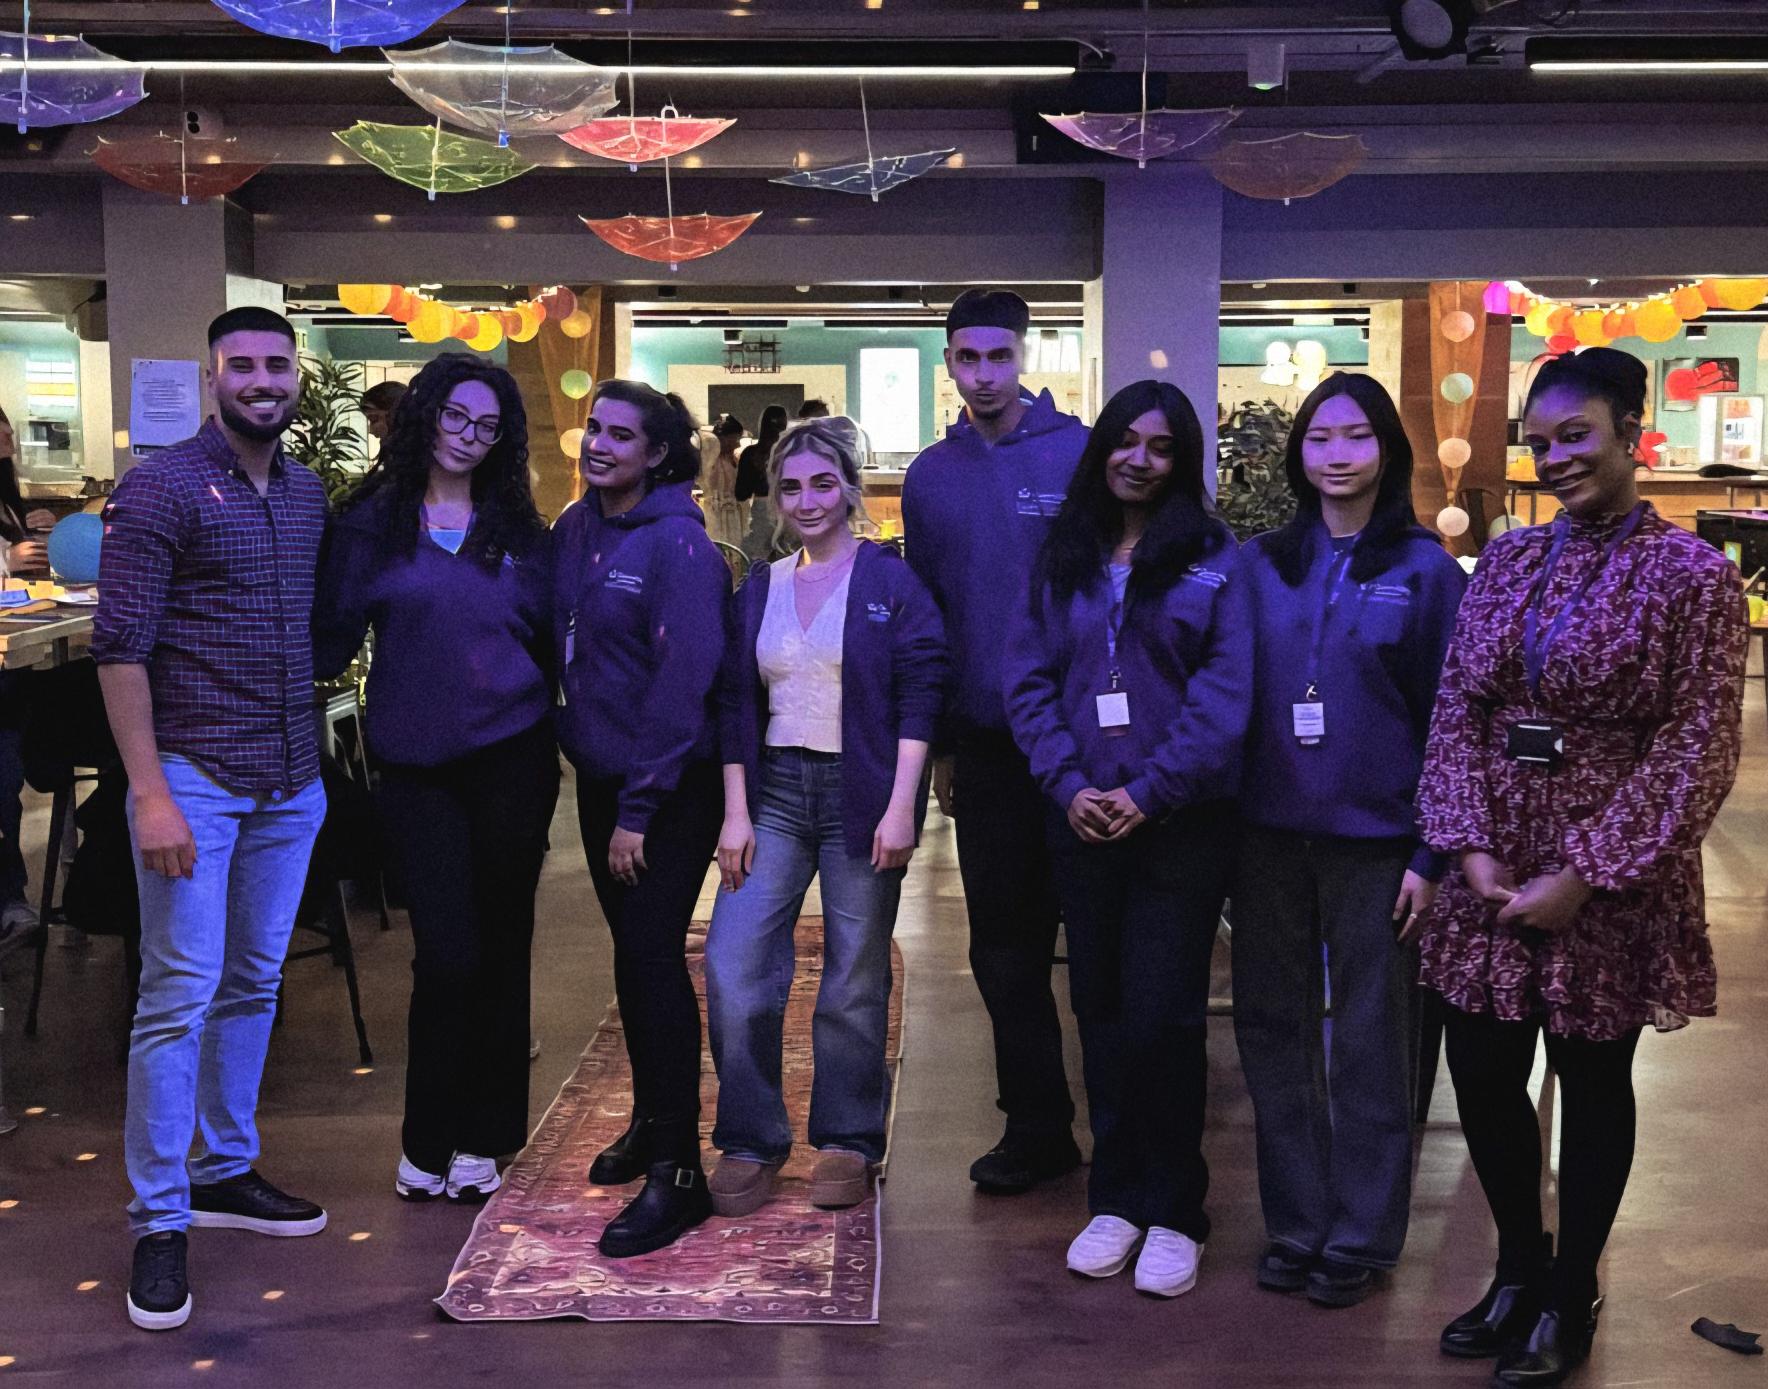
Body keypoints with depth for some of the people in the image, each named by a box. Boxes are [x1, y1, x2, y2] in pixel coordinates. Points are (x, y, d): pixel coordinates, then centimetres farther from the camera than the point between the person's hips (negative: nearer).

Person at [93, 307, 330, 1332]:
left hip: (291, 783, 6)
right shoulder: (161, 490, -9)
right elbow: (120, 647, -12)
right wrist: (150, 794, -17)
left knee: (254, 985, 14)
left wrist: (315, 750, 11)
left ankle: (228, 1171, 28)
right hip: (193, 778, -6)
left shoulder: (309, 493, 10)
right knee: (180, 996, -4)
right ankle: (160, 1221, 6)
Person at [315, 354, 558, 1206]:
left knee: (500, 949, 6)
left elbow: (550, 644, 10)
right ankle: (427, 1142, 15)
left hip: (510, 760, 2)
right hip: (415, 767, -2)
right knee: (447, 953, -4)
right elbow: (331, 637, 1)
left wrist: (550, 761, 6)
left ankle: (480, 1139, 21)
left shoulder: (519, 530, 8)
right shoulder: (371, 523, 3)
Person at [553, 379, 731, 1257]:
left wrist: (639, 806, -19)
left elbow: (683, 681, -18)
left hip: (668, 788, -7)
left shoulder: (678, 544, -15)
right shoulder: (573, 530, 7)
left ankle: (677, 1169, -3)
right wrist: (576, 745, 8)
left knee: (653, 955, -9)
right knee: (630, 951, 16)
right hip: (598, 774, 7)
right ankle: (650, 1118, 32)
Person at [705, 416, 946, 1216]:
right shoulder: (760, 589, 12)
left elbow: (919, 697, -6)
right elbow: (735, 706, 11)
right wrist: (735, 813, 3)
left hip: (860, 795, -4)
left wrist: (900, 807, -13)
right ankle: (750, 1141, 10)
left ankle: (847, 1143, 19)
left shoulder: (890, 581, -1)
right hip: (774, 792, 4)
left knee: (854, 983, 3)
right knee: (733, 968, -5)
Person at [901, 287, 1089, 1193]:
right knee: (1003, 944, 10)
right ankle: (1036, 1127, 23)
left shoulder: (1078, 453, -4)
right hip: (984, 740, 4)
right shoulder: (930, 476, 9)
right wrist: (938, 744, 12)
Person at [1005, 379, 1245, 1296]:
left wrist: (1147, 791, -15)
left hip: (1181, 822, -3)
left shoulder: (1215, 561, -1)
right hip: (1081, 820, 4)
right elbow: (1029, 679, 5)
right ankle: (1115, 1198, 23)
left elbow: (1224, 696, -9)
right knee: (1100, 1008, 10)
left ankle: (1174, 1213, 14)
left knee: (1164, 1015, -1)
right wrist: (1069, 783, -9)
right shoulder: (1063, 559, 9)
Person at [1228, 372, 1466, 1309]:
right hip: (1270, 834, 3)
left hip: (1375, 841, -3)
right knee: (1274, 1030, 8)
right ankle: (1295, 1222, 22)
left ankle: (1360, 1235, 20)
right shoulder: (1260, 565, 5)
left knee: (1369, 1038, 7)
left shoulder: (1425, 570, -2)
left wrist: (1431, 854, -7)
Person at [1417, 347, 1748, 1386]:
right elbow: (1457, 709, 5)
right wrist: (1472, 845, -7)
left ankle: (1571, 1297, 29)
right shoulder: (1507, 561, 6)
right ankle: (1520, 1268, 33)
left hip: (1612, 884, -4)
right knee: (1482, 1075, 10)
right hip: (1496, 872, 5)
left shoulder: (1693, 576, -9)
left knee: (1592, 1084, 10)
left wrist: (1586, 874, -15)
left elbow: (1697, 751, -12)